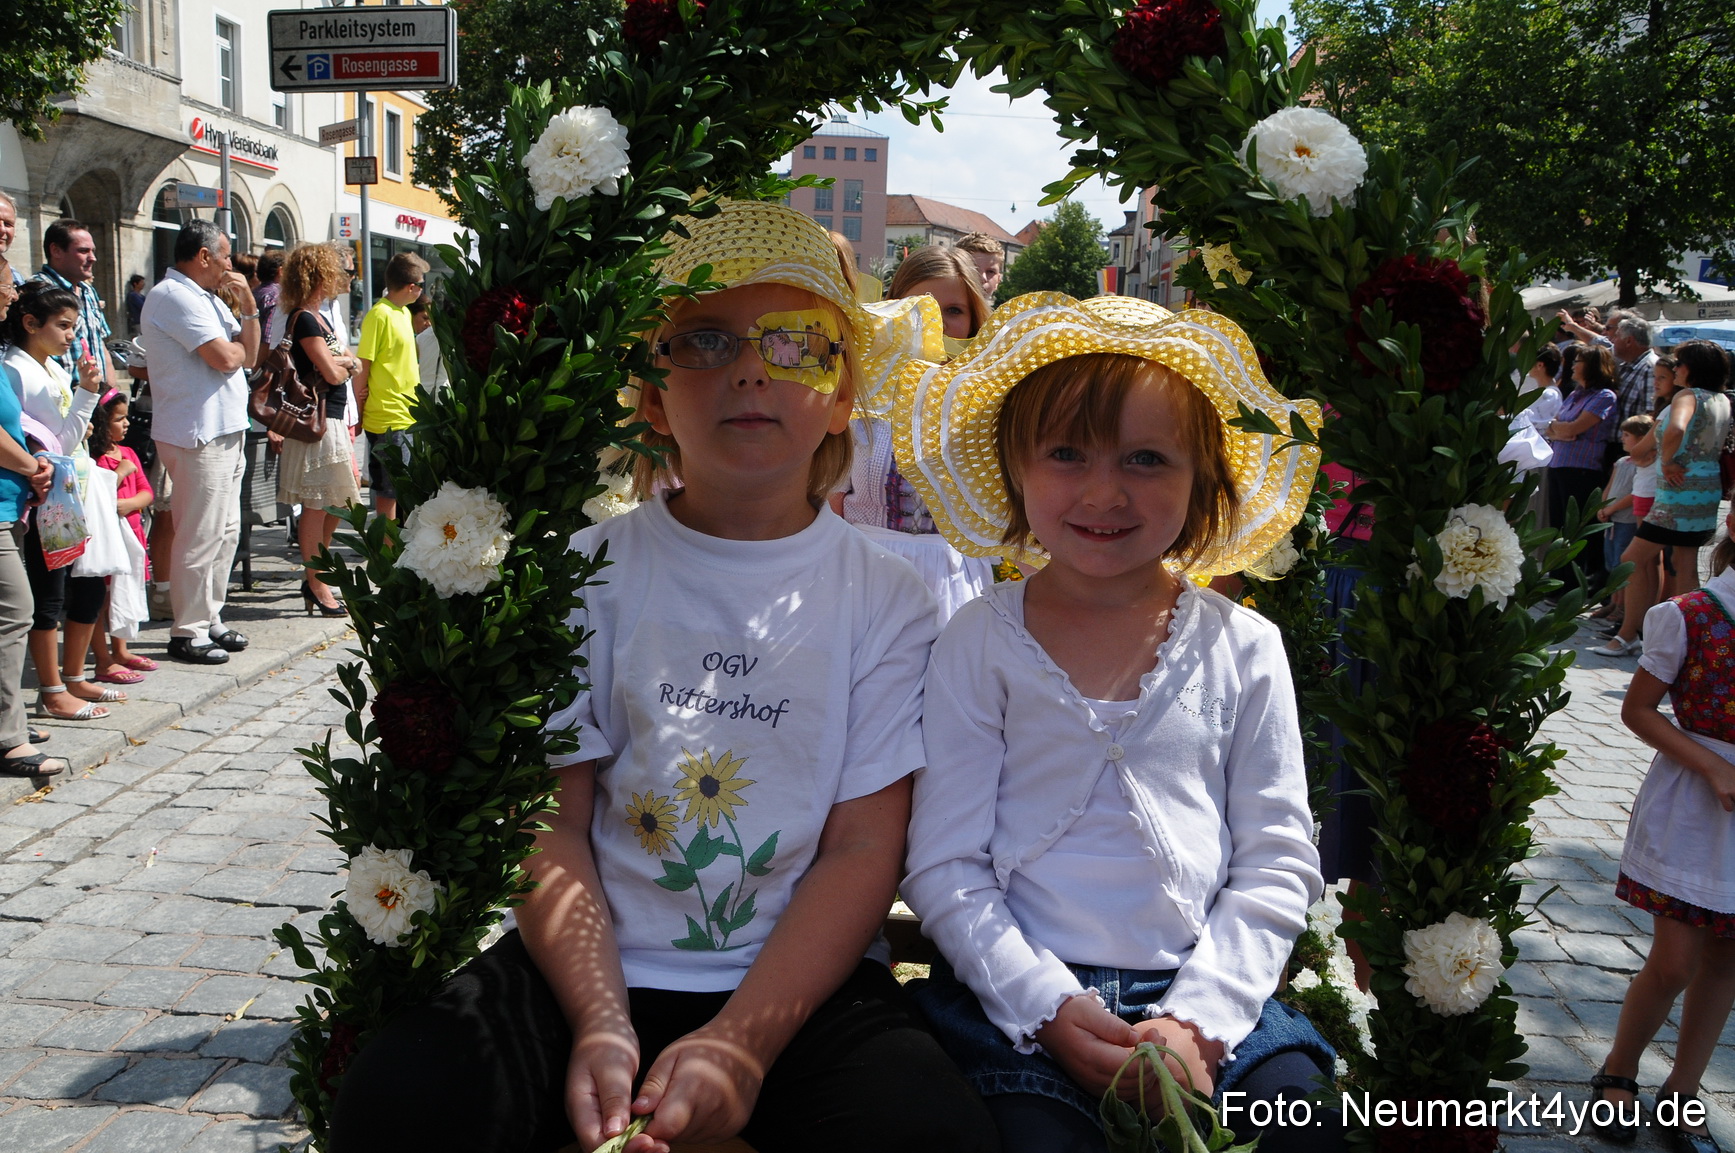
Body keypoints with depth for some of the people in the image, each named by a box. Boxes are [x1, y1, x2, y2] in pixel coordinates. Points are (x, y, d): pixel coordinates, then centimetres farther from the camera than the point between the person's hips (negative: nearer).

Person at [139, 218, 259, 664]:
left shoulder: (206, 297, 19)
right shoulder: (175, 296, -13)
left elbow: (249, 355, 13)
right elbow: (225, 358, -22)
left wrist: (248, 306, 1)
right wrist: (237, 346, 0)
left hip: (225, 431, 10)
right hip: (197, 436, -10)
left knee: (226, 531, 15)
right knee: (200, 537, -6)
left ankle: (210, 619, 25)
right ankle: (188, 632, 2)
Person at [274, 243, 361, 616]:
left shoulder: (318, 319, 17)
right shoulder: (304, 320, -13)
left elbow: (353, 364, 14)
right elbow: (333, 373, -17)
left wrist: (338, 360, -7)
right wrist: (344, 361, 4)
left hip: (332, 420, 10)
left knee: (336, 502, 14)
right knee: (316, 505, -4)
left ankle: (314, 577, 22)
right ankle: (316, 586, 1)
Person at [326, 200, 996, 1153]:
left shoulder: (886, 599, 1)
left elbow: (864, 850, -4)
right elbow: (553, 825, -1)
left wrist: (740, 1043, -16)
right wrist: (601, 1028, -15)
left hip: (799, 979, 0)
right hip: (589, 968, 1)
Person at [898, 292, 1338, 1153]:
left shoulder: (1242, 648, 4)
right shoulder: (980, 644, 0)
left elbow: (1279, 862, 4)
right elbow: (944, 866, -2)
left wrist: (1201, 1015, -8)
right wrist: (1049, 1007, -12)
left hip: (1206, 993, 2)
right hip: (1024, 997, -2)